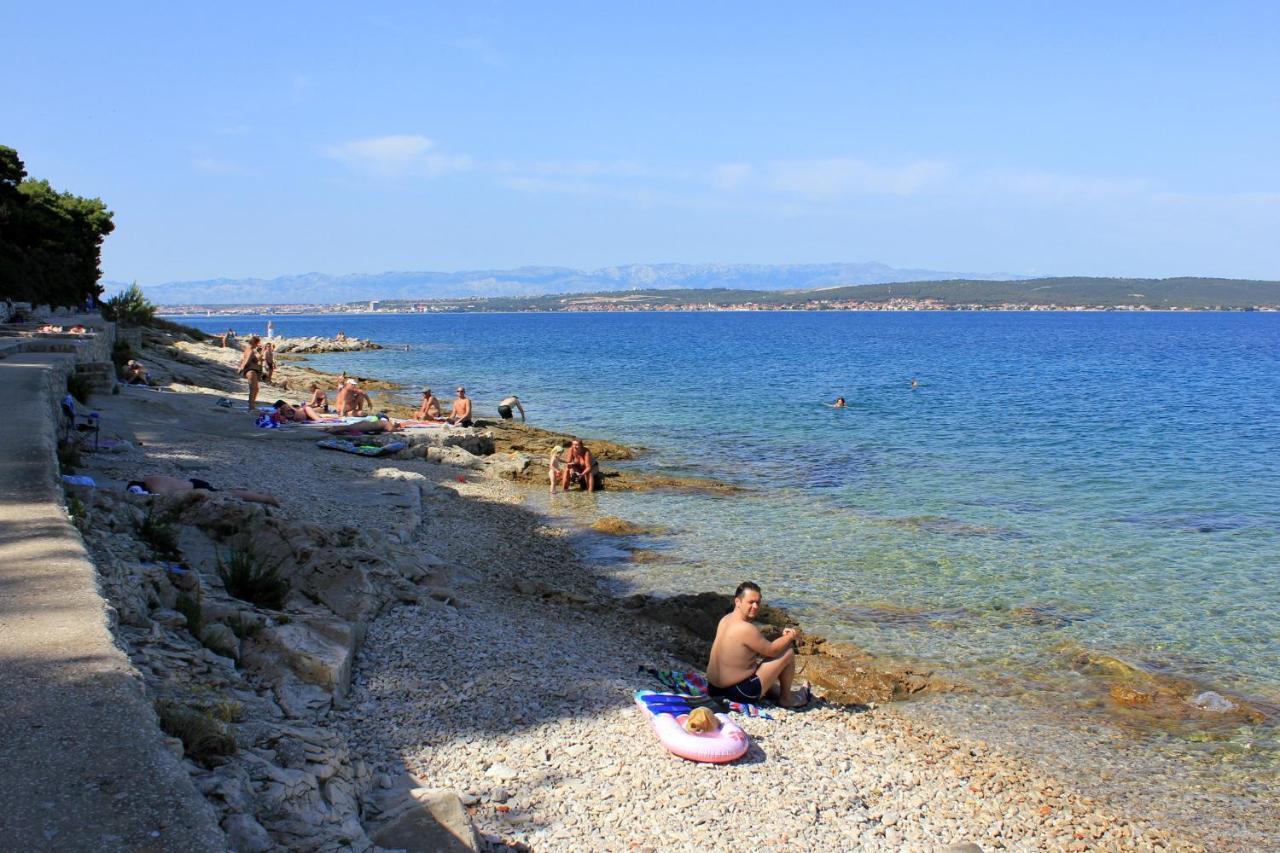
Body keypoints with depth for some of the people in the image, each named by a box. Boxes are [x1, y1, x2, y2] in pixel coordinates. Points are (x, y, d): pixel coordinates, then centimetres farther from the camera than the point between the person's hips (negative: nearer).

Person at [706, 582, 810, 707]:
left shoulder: (726, 619, 4)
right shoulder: (746, 629, -25)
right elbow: (772, 650, -12)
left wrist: (782, 636, 3)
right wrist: (790, 636, 3)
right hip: (740, 692, -9)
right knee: (788, 652, 0)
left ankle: (775, 692, 37)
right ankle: (786, 698, 18)